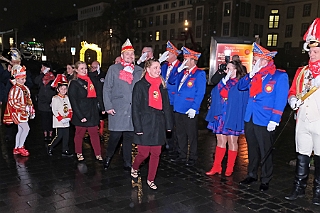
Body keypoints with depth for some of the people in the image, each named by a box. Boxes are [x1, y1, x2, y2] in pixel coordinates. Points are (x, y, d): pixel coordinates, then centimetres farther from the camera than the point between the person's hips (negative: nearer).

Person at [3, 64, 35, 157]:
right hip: (17, 112, -8)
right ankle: (20, 147, 0)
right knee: (26, 128, -12)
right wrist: (24, 107, -24)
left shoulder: (25, 88, 10)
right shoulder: (15, 89, -16)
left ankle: (16, 149, 22)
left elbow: (29, 100, 17)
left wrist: (31, 111, 15)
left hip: (24, 112, 8)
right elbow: (12, 102, -21)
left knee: (20, 130, 12)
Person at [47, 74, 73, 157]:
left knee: (66, 136, 7)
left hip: (66, 121, 6)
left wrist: (69, 117, -4)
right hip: (58, 122, -6)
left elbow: (70, 109, 10)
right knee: (59, 136, -5)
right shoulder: (55, 98, -7)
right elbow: (54, 111, -13)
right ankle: (50, 147, 16)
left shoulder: (66, 98, 11)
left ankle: (65, 151, 14)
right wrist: (61, 119, -17)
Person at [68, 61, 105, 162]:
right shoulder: (74, 84, -5)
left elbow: (99, 95, 12)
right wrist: (80, 116, -16)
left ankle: (98, 154, 9)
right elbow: (73, 101, -10)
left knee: (94, 133, 4)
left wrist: (102, 108, 1)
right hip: (81, 113, -3)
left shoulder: (93, 81, 10)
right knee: (79, 134, 9)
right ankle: (79, 154, 24)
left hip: (93, 113, 3)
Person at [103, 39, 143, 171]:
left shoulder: (139, 71, 11)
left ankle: (127, 163, 21)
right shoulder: (113, 69, 4)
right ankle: (108, 157, 24)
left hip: (133, 109, 2)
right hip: (117, 109, -2)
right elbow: (106, 89, 2)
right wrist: (108, 106, -6)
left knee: (129, 137, 8)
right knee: (115, 135, -2)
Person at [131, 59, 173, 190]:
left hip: (158, 124, 5)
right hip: (145, 123, -4)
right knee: (144, 153, 0)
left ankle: (150, 180, 21)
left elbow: (166, 106, 11)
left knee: (156, 154, 7)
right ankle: (134, 168, 31)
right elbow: (135, 108, -7)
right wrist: (138, 127, -12)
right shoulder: (140, 85, -4)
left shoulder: (162, 85, 10)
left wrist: (168, 124, 6)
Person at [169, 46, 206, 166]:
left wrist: (194, 108, -20)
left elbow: (200, 93, -14)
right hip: (178, 108, 7)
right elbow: (171, 81, 13)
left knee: (192, 136, 5)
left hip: (190, 111, -7)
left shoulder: (199, 74, -8)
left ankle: (192, 158, 17)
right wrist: (178, 70, 2)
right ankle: (182, 156, 26)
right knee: (180, 134, 14)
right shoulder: (182, 72, 14)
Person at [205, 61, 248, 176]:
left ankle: (229, 169, 17)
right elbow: (215, 94, 11)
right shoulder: (224, 81, 10)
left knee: (232, 142, 6)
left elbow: (244, 101, -9)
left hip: (233, 117, -5)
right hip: (220, 116, 5)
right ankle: (216, 167, 18)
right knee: (220, 141, 10)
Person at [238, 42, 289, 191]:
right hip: (249, 119, 6)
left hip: (265, 122, -6)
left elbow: (281, 100, -13)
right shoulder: (255, 75, 10)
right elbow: (241, 86, 7)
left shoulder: (280, 76, -9)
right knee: (252, 150, 17)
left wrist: (274, 120, -18)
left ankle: (265, 180, 21)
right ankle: (252, 175, 32)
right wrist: (251, 74, -6)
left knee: (265, 152, 6)